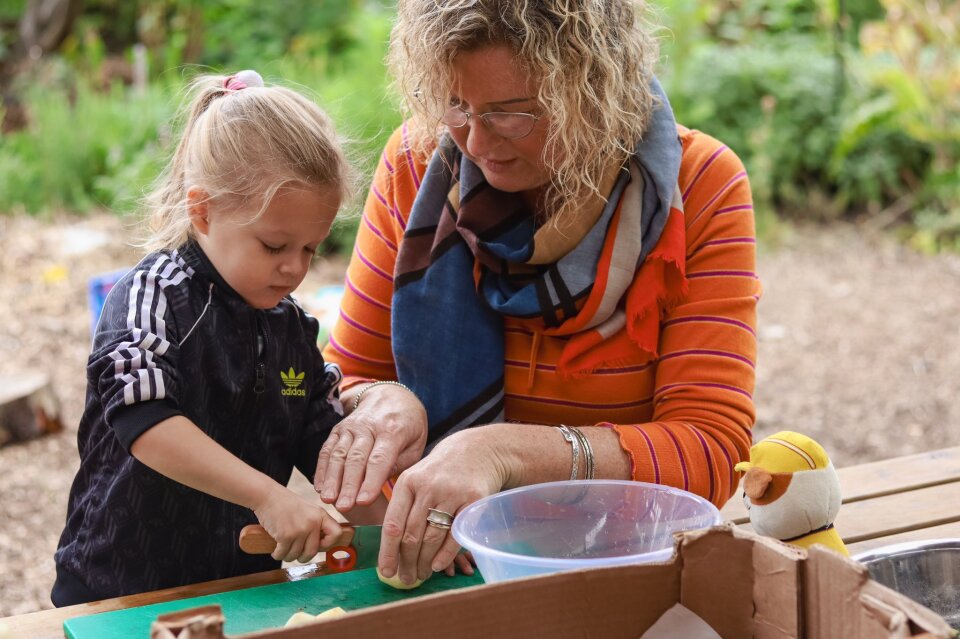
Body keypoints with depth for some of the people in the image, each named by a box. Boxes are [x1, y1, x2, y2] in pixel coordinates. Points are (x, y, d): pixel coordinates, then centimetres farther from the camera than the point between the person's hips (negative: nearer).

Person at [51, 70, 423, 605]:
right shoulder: (152, 297, -10)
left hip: (248, 585, 6)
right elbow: (145, 421, -25)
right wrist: (269, 495, -33)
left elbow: (326, 451, 10)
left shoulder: (294, 329, 10)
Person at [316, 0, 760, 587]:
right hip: (439, 552, 3)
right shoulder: (417, 163, -6)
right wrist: (378, 403, -23)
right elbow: (345, 381, 1)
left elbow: (712, 453, -20)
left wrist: (508, 451, -35)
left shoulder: (701, 186, -13)